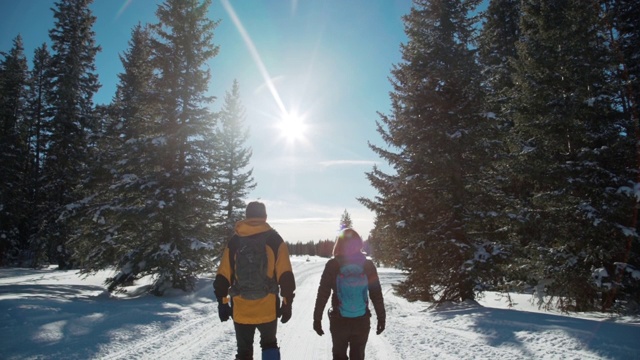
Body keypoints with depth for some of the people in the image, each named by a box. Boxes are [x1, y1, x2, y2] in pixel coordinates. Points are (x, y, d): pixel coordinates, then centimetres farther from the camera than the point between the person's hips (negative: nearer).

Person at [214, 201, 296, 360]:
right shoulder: (275, 240, -2)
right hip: (268, 309, -1)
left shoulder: (234, 241, 4)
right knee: (269, 344, 22)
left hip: (240, 310, 1)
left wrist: (222, 303, 12)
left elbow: (222, 277, 4)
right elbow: (285, 276, -6)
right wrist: (287, 303, 0)